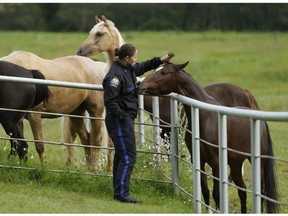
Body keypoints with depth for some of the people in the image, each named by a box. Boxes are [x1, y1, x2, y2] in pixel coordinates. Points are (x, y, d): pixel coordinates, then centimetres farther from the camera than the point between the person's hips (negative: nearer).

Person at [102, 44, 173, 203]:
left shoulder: (128, 69, 7)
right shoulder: (116, 75, -23)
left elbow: (142, 67, 28)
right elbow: (109, 100, -24)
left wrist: (160, 61, 20)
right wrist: (122, 115, -21)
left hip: (126, 118, 11)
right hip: (120, 120, -11)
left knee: (121, 155, 16)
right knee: (128, 157, -9)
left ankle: (119, 191, 25)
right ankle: (122, 193, -6)